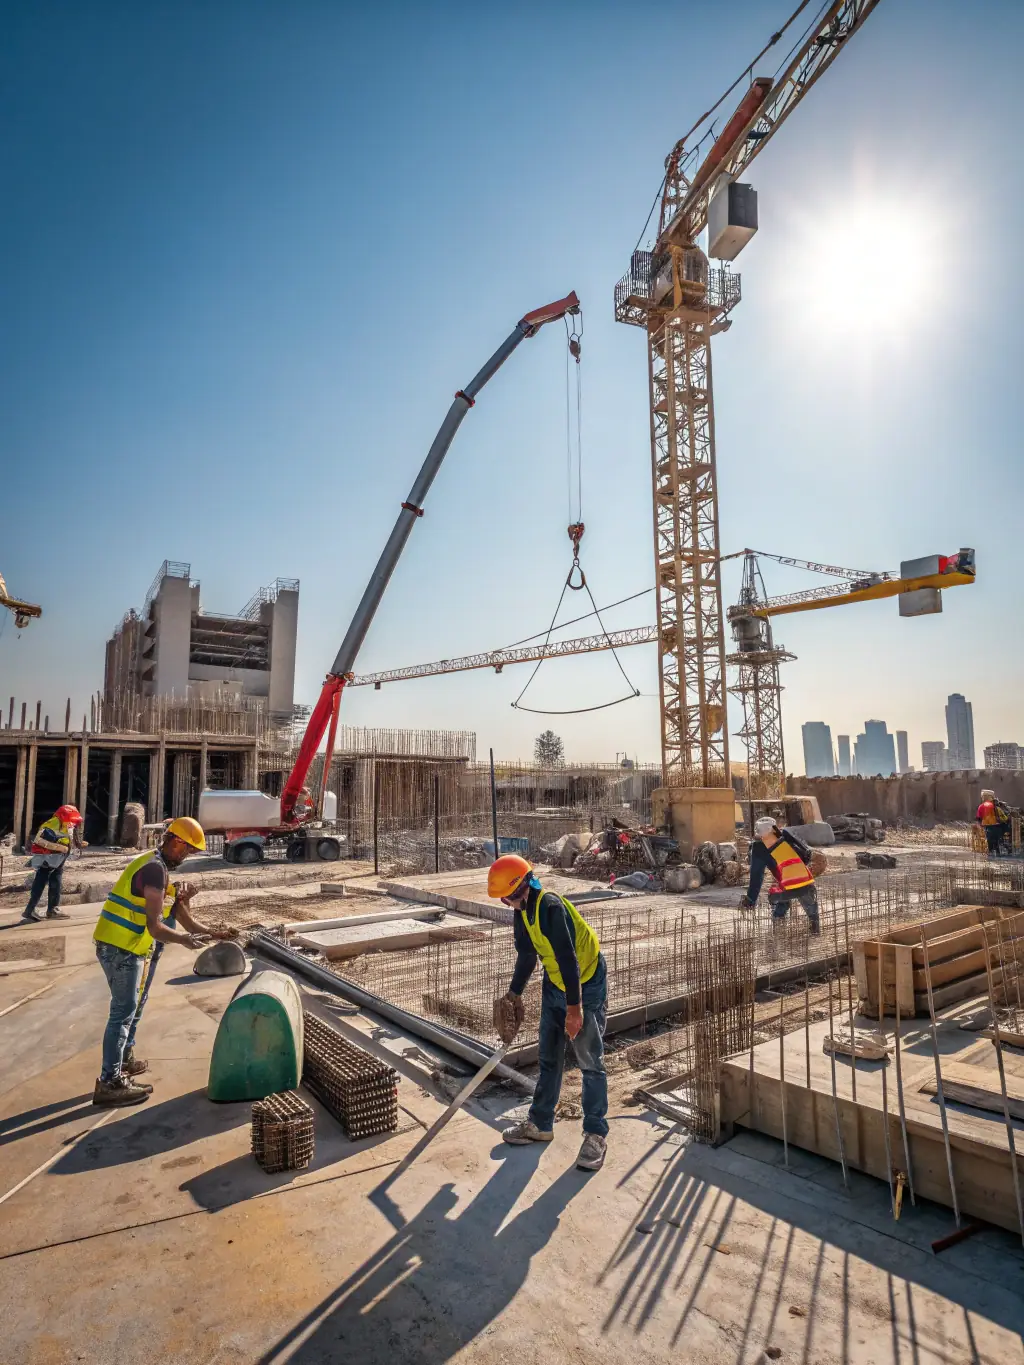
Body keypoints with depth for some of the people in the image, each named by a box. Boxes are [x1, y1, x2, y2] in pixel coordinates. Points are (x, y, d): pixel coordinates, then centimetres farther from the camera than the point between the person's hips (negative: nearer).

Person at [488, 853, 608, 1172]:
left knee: (590, 1063, 1)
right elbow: (526, 955, 11)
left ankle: (596, 1134, 15)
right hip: (555, 987, 8)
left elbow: (568, 958, -31)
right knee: (548, 1059, 16)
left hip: (587, 988, -8)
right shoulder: (522, 911, -3)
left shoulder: (551, 907, -30)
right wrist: (513, 994, 16)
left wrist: (574, 1007, -28)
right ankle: (539, 1124, 30)